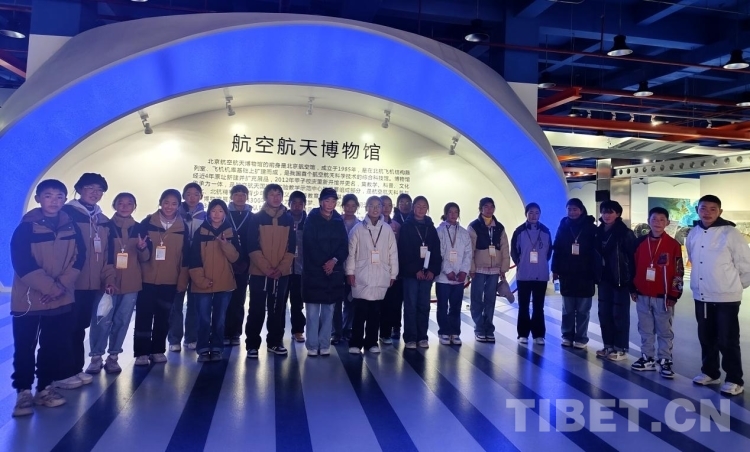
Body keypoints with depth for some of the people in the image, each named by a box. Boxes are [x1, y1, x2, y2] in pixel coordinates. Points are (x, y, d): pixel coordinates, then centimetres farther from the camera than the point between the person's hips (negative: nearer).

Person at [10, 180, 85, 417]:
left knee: (54, 346, 8)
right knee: (25, 348, 3)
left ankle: (45, 388, 21)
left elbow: (79, 257, 0)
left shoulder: (71, 226, 4)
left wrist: (62, 286, -12)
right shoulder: (26, 227, -6)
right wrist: (50, 287, -17)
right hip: (28, 299, -3)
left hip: (62, 299, 3)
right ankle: (23, 392, 15)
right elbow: (23, 264, -13)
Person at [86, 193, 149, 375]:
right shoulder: (105, 226, 2)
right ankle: (96, 357, 7)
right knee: (103, 320, -7)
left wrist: (143, 248, -12)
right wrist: (104, 277, -9)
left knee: (122, 321, 5)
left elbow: (145, 258, 9)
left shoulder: (140, 229, 9)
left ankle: (113, 357, 16)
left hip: (131, 284, 3)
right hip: (108, 282, -2)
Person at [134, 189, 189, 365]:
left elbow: (185, 256, 5)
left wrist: (182, 280, 3)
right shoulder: (147, 222, -2)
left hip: (170, 281, 2)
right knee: (144, 315, 0)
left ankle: (158, 350, 21)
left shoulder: (182, 227, 3)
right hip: (147, 279, -2)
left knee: (163, 316, 9)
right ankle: (141, 352, 10)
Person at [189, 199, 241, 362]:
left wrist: (226, 244, -20)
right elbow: (193, 259, -2)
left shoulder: (230, 232, 5)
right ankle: (203, 350, 11)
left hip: (224, 284, 1)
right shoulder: (200, 232, 1)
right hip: (203, 285, -1)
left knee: (219, 319, 7)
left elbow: (235, 257, -3)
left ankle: (216, 349, 17)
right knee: (204, 319, -1)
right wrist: (201, 279, -10)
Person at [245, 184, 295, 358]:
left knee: (278, 309, 9)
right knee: (257, 310, 1)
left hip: (282, 273, 2)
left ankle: (275, 342, 21)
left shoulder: (289, 219, 7)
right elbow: (252, 247, -5)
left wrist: (281, 268, -8)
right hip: (259, 272, -2)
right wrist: (266, 268, -14)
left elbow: (291, 247, 4)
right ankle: (252, 344, 10)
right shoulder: (256, 218, 0)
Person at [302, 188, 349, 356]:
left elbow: (344, 247, 4)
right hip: (313, 271, -3)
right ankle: (312, 346, 8)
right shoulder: (311, 220, -1)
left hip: (334, 272, 3)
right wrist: (323, 265, -10)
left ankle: (325, 345, 15)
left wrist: (334, 261, -12)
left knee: (328, 310, 7)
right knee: (313, 311, -1)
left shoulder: (339, 221, 8)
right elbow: (309, 246, -7)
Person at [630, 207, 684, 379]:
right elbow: (633, 267, 9)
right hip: (642, 296, 3)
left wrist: (674, 295, -6)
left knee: (664, 331, 7)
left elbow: (678, 272, -4)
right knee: (645, 330, 12)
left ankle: (665, 361, 15)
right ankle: (647, 358, 23)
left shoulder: (673, 245, -5)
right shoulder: (640, 242, 3)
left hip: (663, 297, -3)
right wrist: (633, 289, 8)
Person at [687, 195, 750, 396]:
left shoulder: (731, 234, -13)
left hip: (726, 298, -5)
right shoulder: (693, 234, 4)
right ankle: (710, 372, 31)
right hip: (701, 297, 6)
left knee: (727, 341, 1)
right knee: (706, 338, 16)